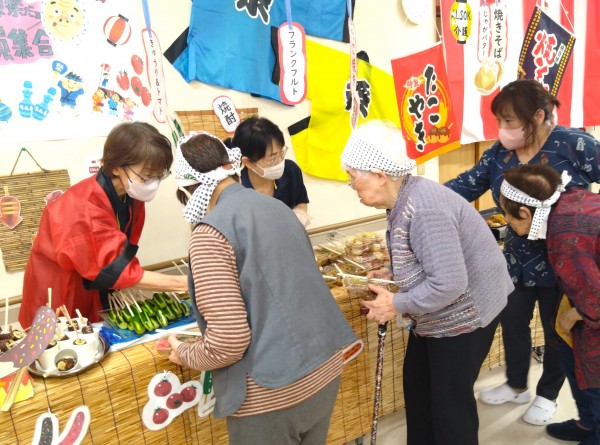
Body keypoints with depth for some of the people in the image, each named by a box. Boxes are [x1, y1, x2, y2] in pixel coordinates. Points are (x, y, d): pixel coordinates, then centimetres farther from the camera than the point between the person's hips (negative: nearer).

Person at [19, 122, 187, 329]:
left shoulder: (131, 195, -10)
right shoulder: (84, 207, -33)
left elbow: (122, 257, -5)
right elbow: (118, 270, -33)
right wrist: (183, 284, -34)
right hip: (59, 300, -6)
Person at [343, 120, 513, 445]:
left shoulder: (424, 209, -32)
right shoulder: (404, 198, -2)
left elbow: (448, 284, -34)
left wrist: (396, 304, -23)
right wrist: (391, 274, 0)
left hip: (463, 313, -10)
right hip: (438, 315, 10)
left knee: (450, 398, 8)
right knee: (416, 384, 21)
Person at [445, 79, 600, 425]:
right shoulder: (500, 152, -3)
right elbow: (469, 184, -3)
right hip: (518, 259, 5)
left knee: (557, 330, 14)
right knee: (512, 321, 17)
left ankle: (548, 395, 38)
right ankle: (517, 386, 41)